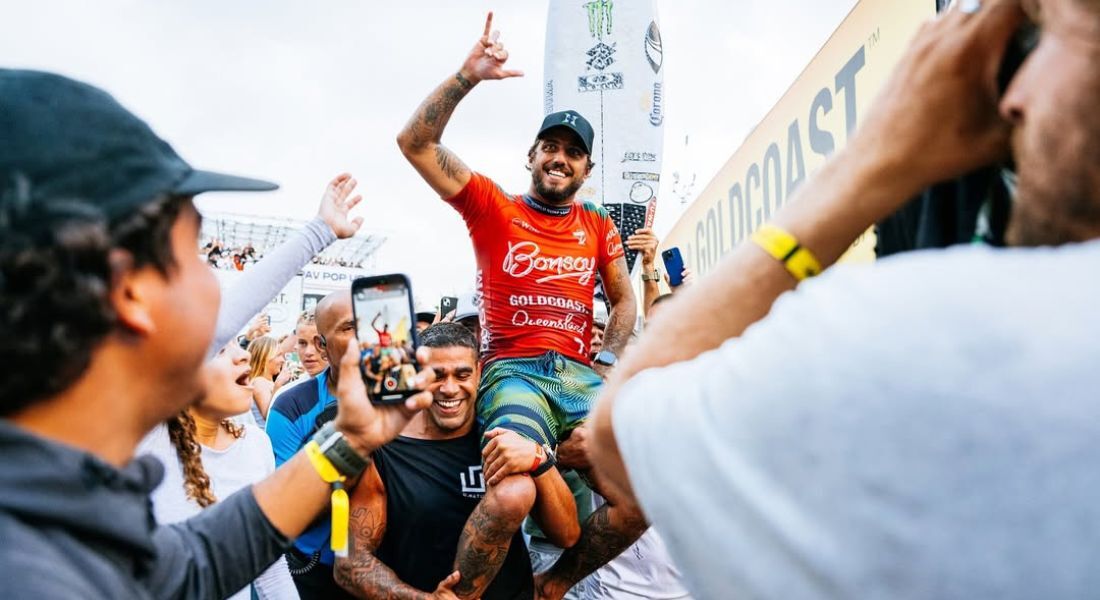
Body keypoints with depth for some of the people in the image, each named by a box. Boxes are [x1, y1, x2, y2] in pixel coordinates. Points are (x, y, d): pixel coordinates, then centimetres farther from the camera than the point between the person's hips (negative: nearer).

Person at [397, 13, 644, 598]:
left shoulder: (598, 226, 17)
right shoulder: (493, 208, 7)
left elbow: (624, 299, 27)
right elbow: (415, 142, -1)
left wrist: (607, 362, 11)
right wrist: (468, 75, -10)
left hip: (580, 377, 4)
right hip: (513, 372, -4)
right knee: (513, 493, -33)